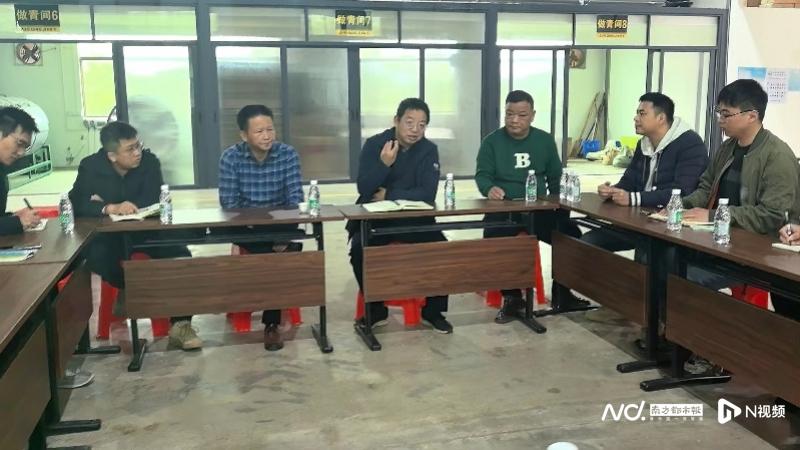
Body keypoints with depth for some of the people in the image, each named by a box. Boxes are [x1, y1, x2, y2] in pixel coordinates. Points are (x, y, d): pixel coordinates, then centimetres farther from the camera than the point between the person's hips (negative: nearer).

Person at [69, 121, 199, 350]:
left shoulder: (149, 161, -10)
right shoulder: (90, 166, -9)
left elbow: (156, 202, -17)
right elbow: (76, 204, -18)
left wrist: (110, 205, -19)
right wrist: (111, 208, -36)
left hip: (146, 230, 0)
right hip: (109, 234, 0)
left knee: (181, 255, -25)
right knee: (94, 256, -33)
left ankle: (180, 323, -19)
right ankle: (126, 288, 1)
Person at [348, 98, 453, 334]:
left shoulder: (429, 150, -3)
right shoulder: (374, 144, -7)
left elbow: (428, 194, -14)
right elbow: (364, 189, -16)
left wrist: (388, 195, -16)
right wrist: (384, 163, -30)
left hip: (414, 217, 1)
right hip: (373, 217, -1)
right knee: (359, 249, -27)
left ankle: (433, 311, 0)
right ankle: (376, 310, -6)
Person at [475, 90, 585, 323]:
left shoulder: (545, 140, 10)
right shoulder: (491, 141, 1)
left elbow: (555, 177, 16)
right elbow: (482, 175, -7)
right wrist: (489, 188, -30)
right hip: (503, 210, -3)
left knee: (572, 235, -17)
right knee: (495, 239, -33)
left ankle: (562, 293, 5)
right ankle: (511, 297, -13)